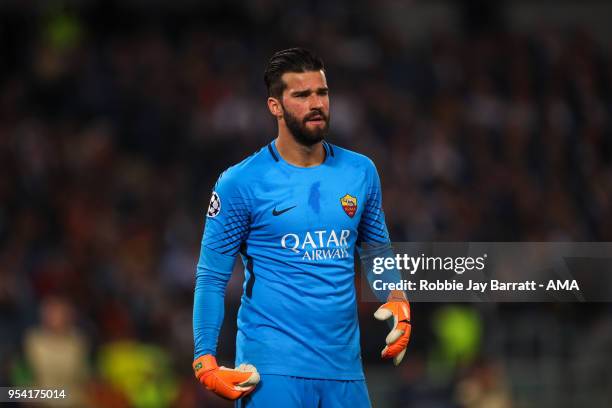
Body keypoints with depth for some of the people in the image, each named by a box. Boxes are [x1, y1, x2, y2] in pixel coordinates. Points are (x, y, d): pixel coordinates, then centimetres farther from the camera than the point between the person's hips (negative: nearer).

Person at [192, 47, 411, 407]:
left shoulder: (361, 172, 10)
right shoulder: (241, 182, -3)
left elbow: (378, 251, 21)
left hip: (344, 365, 4)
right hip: (273, 371, -4)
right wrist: (205, 361, -10)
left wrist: (397, 302, 1)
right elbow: (212, 277, -2)